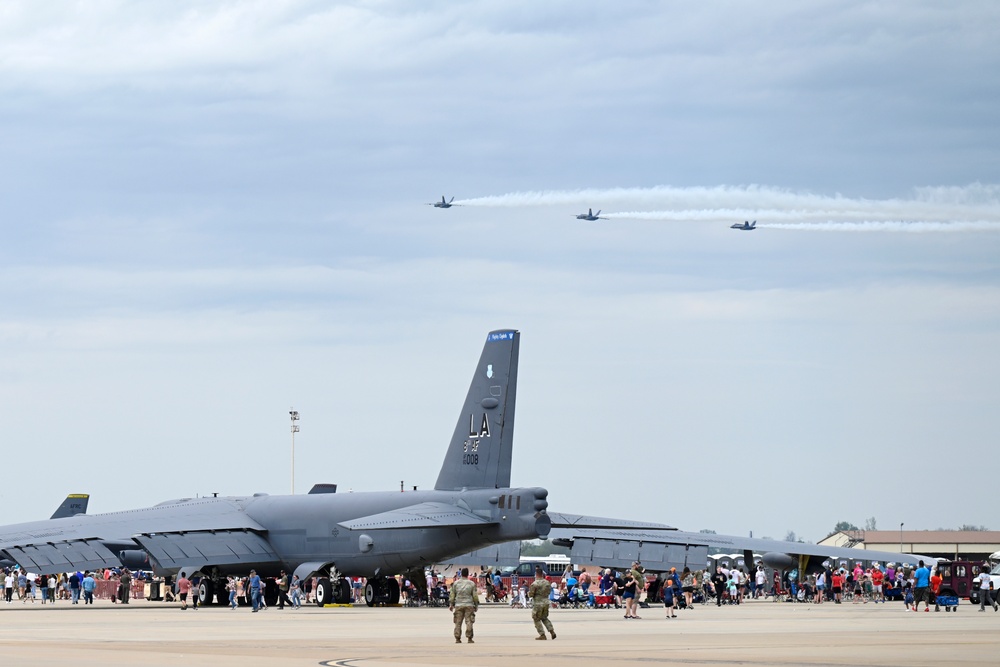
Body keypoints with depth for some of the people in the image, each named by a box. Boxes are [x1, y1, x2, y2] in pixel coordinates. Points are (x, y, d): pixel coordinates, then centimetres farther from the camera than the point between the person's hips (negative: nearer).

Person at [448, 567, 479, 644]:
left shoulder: (456, 583, 4)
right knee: (469, 622, 1)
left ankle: (457, 638, 2)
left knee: (458, 622, 4)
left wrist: (451, 604, 13)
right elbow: (475, 596, 2)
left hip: (458, 606, 1)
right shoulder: (471, 584, -1)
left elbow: (452, 595, 6)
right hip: (469, 605, -1)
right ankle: (469, 638, -4)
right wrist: (476, 605, 12)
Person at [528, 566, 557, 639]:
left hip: (537, 604, -6)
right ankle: (552, 632, 9)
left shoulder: (534, 584, -16)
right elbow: (549, 592, 13)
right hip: (546, 602, 6)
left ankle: (542, 635, 3)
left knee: (537, 619, 7)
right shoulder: (547, 583, 2)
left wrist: (529, 593, 9)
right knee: (544, 618, 22)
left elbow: (530, 595, -13)